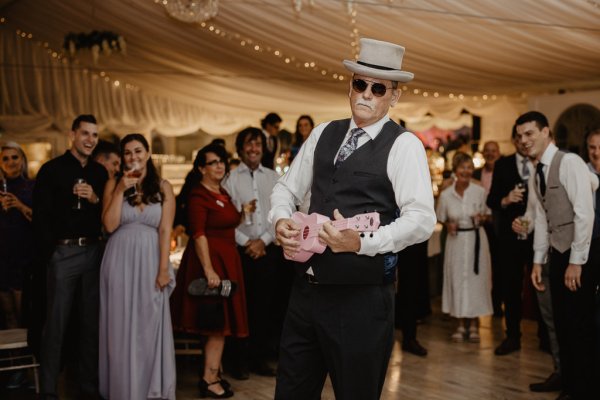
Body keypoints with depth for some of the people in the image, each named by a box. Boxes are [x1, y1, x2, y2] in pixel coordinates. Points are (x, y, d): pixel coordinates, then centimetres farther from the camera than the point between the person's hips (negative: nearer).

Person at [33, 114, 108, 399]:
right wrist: (48, 253, -12)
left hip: (93, 252, 4)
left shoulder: (100, 172, 12)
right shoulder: (52, 170, 0)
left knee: (91, 322, 9)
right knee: (56, 323, -1)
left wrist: (95, 199, -8)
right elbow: (41, 216, -5)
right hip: (63, 253, -4)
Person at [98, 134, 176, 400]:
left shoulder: (163, 188, 4)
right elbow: (109, 225, -5)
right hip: (120, 261, 0)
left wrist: (163, 270, -9)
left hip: (150, 261, 0)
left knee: (150, 326, 5)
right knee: (121, 327, 6)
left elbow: (165, 231, -2)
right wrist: (120, 191, -10)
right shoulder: (113, 184, 5)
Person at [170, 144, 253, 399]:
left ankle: (212, 373, 22)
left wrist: (242, 212, 9)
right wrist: (209, 270, -27)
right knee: (218, 322, -6)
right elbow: (198, 234, -20)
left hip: (226, 260, 9)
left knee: (220, 322, 13)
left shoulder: (223, 194, 14)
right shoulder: (198, 195, -12)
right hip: (209, 260, -9)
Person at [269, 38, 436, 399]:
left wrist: (362, 242, -29)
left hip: (361, 296, -5)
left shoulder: (404, 145, -7)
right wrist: (281, 220, -3)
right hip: (307, 286, 6)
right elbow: (287, 189, 18)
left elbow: (422, 219, -17)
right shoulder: (323, 134, 12)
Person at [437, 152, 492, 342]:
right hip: (456, 241, 1)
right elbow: (442, 219, 9)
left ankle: (474, 324, 17)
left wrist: (481, 218, -15)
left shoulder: (480, 192, -6)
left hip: (476, 239, -1)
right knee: (457, 280, 5)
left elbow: (486, 215, 6)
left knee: (476, 279, 3)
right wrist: (449, 225, -11)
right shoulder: (446, 194, -3)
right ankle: (462, 324, 18)